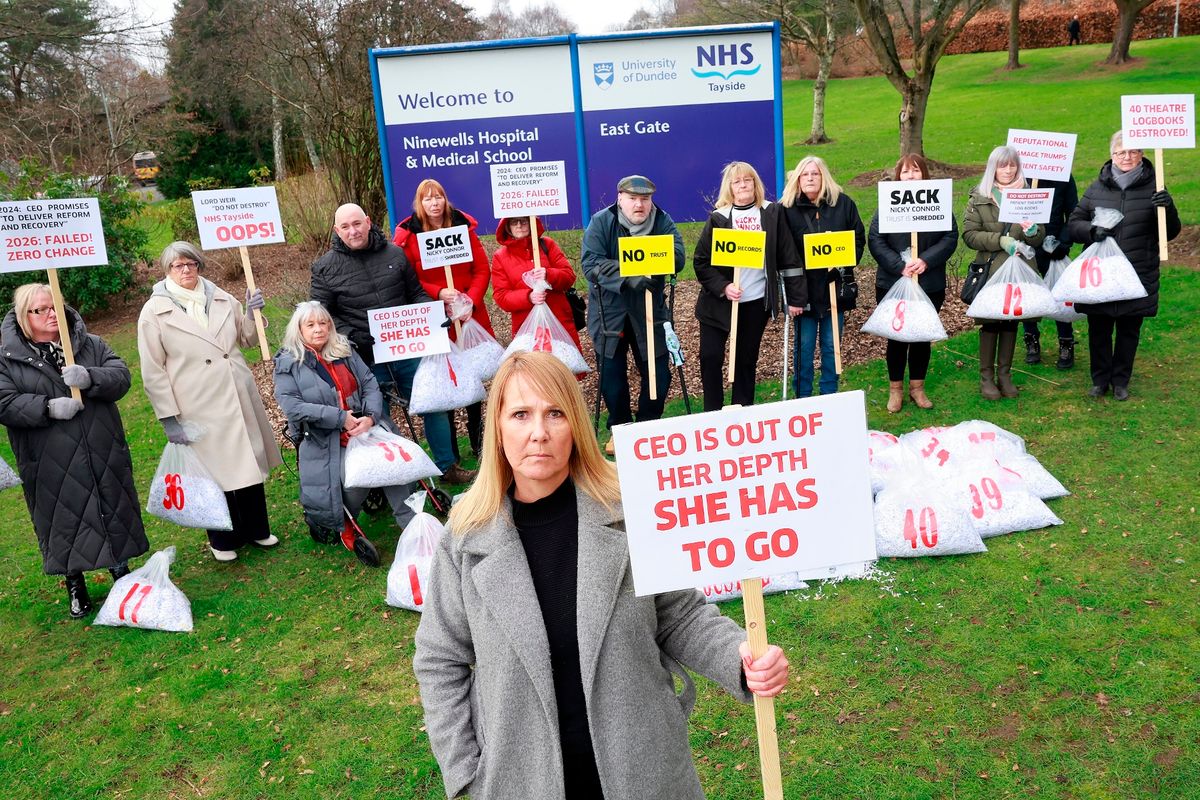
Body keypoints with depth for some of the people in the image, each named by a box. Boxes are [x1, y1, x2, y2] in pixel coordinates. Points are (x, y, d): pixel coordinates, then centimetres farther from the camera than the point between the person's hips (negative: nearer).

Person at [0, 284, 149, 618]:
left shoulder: (91, 344, 6)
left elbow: (121, 376, -4)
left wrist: (90, 378, -24)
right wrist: (48, 407, -23)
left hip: (105, 455, 2)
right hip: (51, 463, -2)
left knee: (113, 510, 13)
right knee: (64, 520, 8)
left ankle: (120, 568, 33)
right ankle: (75, 585, 27)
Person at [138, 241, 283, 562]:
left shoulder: (222, 299, 6)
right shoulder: (154, 311, -5)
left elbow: (247, 340, 18)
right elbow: (153, 371, -5)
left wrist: (251, 314, -3)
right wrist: (169, 418, -9)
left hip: (240, 398, 4)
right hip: (200, 408, -4)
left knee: (249, 462, 13)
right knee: (216, 471, 6)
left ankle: (256, 529, 31)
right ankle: (223, 540, 26)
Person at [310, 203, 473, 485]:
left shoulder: (395, 254, 5)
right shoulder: (325, 268, -1)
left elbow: (417, 294, 13)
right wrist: (345, 336, -16)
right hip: (367, 359, -2)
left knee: (434, 404, 10)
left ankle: (447, 467, 26)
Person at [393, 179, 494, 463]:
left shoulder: (463, 226, 3)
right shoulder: (408, 235, -4)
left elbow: (482, 269, 2)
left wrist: (472, 299, -11)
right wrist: (438, 293, -17)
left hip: (471, 316, 2)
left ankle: (478, 439, 28)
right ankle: (450, 452, 13)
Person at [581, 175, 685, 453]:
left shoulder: (663, 222, -2)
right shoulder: (601, 222, -9)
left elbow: (678, 258, -16)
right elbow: (591, 265, -21)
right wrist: (627, 277, -34)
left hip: (649, 311, 2)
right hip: (609, 312, -1)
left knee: (658, 374, 5)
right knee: (611, 376, 6)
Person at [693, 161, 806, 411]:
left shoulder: (772, 213, 1)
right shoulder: (718, 218, -2)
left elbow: (788, 257, 2)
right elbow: (701, 261, -3)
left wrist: (795, 297, -1)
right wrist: (723, 287, -17)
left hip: (757, 301, 1)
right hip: (719, 302, -1)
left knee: (747, 359, 9)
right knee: (710, 357, -4)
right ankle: (713, 414, 10)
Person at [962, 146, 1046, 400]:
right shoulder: (979, 197, 0)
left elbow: (1041, 238, 9)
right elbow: (969, 234, -8)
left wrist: (1033, 231, -15)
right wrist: (1000, 240, -20)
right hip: (990, 271, -3)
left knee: (1011, 322, 10)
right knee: (990, 323, 2)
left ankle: (1004, 374, 22)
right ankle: (986, 376, 13)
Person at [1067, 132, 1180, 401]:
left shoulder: (1153, 187, -1)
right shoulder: (1097, 188, 3)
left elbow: (1170, 233, 0)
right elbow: (1074, 223, 6)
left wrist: (1168, 209, -21)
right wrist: (1092, 230, -15)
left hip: (1137, 277, -1)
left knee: (1129, 330, 11)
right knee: (1099, 329, 9)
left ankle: (1120, 381, 26)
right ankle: (1100, 379, 25)